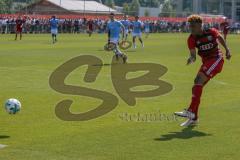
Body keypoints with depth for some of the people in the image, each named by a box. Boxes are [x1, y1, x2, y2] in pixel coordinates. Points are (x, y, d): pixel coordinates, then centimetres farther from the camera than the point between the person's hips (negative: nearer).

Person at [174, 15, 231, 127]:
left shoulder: (211, 32, -9)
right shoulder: (192, 39, -4)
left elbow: (220, 38, 12)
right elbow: (193, 56, -7)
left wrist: (227, 50, 7)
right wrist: (191, 59, -30)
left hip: (216, 60, -5)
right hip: (206, 62, 5)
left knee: (198, 81, -23)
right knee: (197, 86, 2)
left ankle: (191, 111, -28)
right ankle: (194, 118, 12)